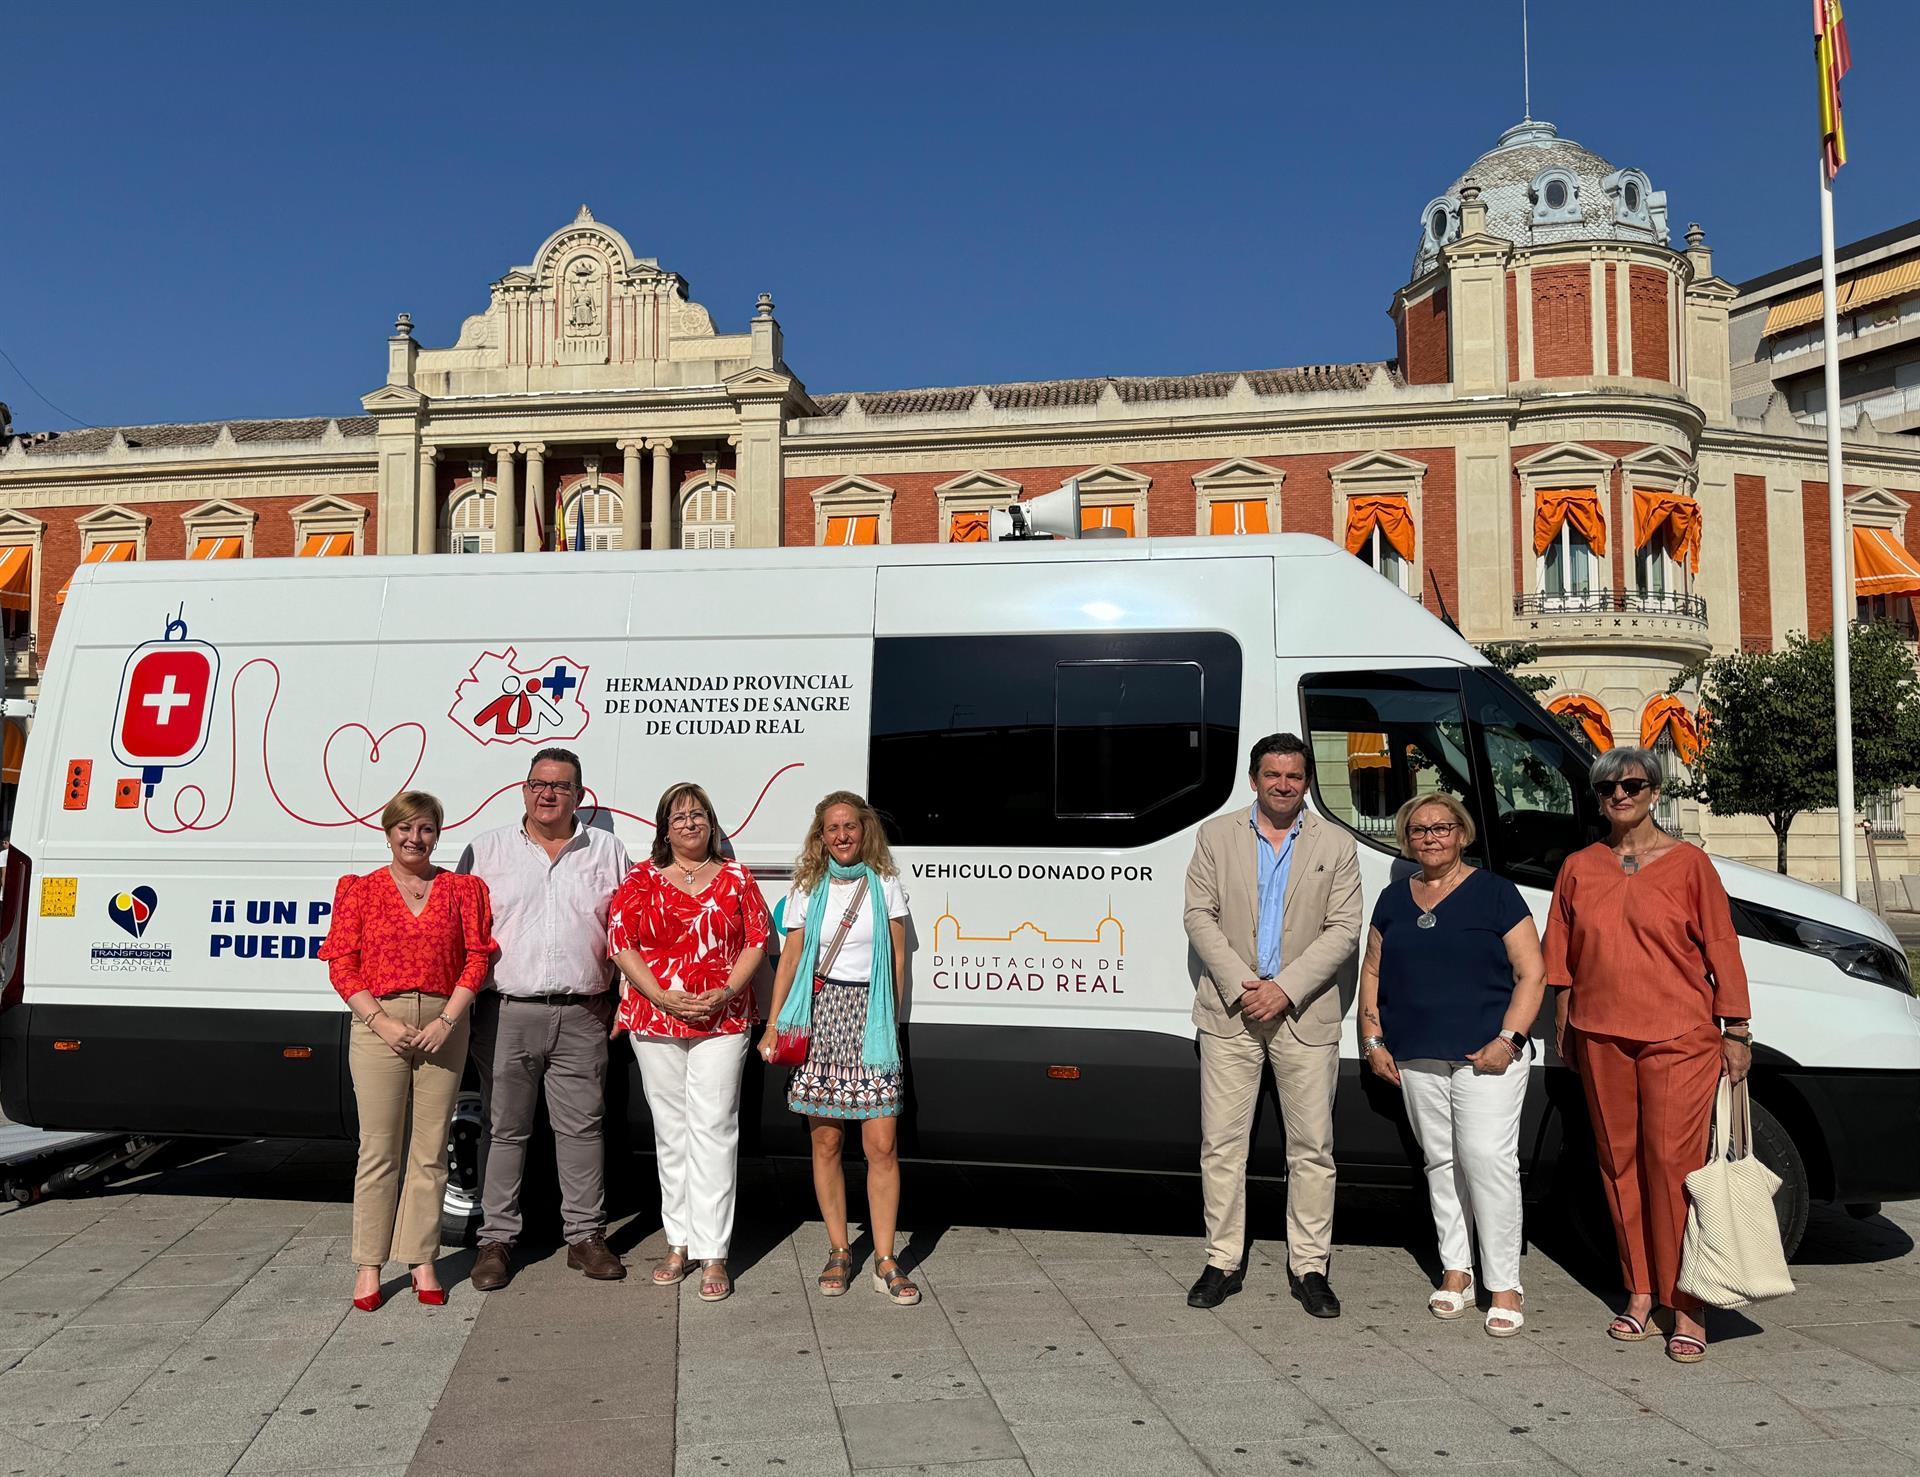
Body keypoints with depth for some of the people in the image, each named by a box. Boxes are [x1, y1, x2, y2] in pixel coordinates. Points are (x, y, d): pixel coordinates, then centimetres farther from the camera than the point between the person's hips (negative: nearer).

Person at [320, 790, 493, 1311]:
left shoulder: (462, 890, 9)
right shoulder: (359, 891, 6)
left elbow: (476, 960, 3)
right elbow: (342, 966, 0)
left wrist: (447, 1020, -10)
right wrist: (382, 1021, -12)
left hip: (443, 1025, 1)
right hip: (378, 1024, -1)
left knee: (429, 1151, 6)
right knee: (379, 1150, 2)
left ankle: (422, 1261, 15)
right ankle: (368, 1266, 12)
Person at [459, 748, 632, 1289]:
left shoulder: (608, 851, 9)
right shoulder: (487, 849, 8)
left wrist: (619, 1001, 5)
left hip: (582, 1016, 1)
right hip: (507, 1013, 0)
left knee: (582, 1127, 5)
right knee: (504, 1129, 5)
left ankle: (586, 1235, 15)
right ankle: (496, 1239, 16)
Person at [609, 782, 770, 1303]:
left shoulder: (736, 878, 9)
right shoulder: (641, 880, 7)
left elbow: (756, 942, 6)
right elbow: (621, 943, 0)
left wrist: (726, 993, -9)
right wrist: (664, 997, -11)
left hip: (722, 1021, -1)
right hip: (654, 1020, 1)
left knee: (714, 1129, -6)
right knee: (671, 1130, 8)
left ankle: (713, 1255, -3)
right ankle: (679, 1244, 19)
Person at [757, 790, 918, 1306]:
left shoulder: (885, 886, 7)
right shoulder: (807, 890, 9)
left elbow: (898, 959, 8)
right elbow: (790, 960, 8)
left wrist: (892, 1021, 3)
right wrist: (773, 1025, 1)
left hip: (870, 1017, -1)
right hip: (819, 1016, 1)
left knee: (881, 1145, -5)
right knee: (825, 1142, 4)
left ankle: (885, 1261, 2)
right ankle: (839, 1252, 16)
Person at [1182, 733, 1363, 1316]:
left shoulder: (1336, 845, 5)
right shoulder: (1216, 836, 7)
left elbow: (1343, 930, -1)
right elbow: (1199, 915, 2)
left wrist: (1284, 989, -12)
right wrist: (1241, 986, -10)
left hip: (1305, 1015, 0)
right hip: (1229, 1011, 0)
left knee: (1312, 1147, 4)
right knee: (1221, 1142, 3)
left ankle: (1309, 1267, 17)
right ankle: (1224, 1262, 15)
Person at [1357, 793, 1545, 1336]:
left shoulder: (1494, 892, 0)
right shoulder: (1394, 899, 14)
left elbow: (1531, 974, -2)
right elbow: (1373, 972, 18)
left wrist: (1508, 1039, -12)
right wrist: (1373, 1040, 8)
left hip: (1486, 1053, -4)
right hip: (1415, 1057, 5)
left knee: (1489, 1159, -10)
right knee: (1441, 1162, 9)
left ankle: (1504, 1285, -1)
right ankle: (1455, 1270, 20)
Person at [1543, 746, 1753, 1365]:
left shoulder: (1688, 863, -1)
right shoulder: (1578, 868, 8)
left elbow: (1721, 949, 0)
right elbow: (1563, 957, 14)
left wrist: (1735, 1031, -2)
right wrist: (1564, 1024, 14)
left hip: (1679, 1036, -3)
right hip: (1601, 1037, 4)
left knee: (1674, 1163, -6)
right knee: (1619, 1163, 9)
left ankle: (1685, 1307, 5)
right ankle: (1639, 1292, 20)